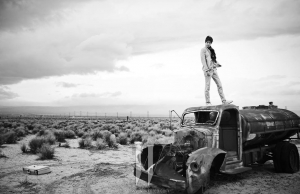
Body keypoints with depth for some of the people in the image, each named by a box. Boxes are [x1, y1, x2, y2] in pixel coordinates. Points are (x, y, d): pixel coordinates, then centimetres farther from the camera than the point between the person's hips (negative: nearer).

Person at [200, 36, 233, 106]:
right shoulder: (203, 50, -3)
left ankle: (224, 101, 7)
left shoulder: (211, 50, 18)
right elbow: (203, 60, -11)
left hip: (213, 69, 7)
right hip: (208, 69, -7)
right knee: (207, 87, -3)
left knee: (219, 85, 4)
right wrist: (207, 70, -19)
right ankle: (208, 102, 6)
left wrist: (217, 63, 4)